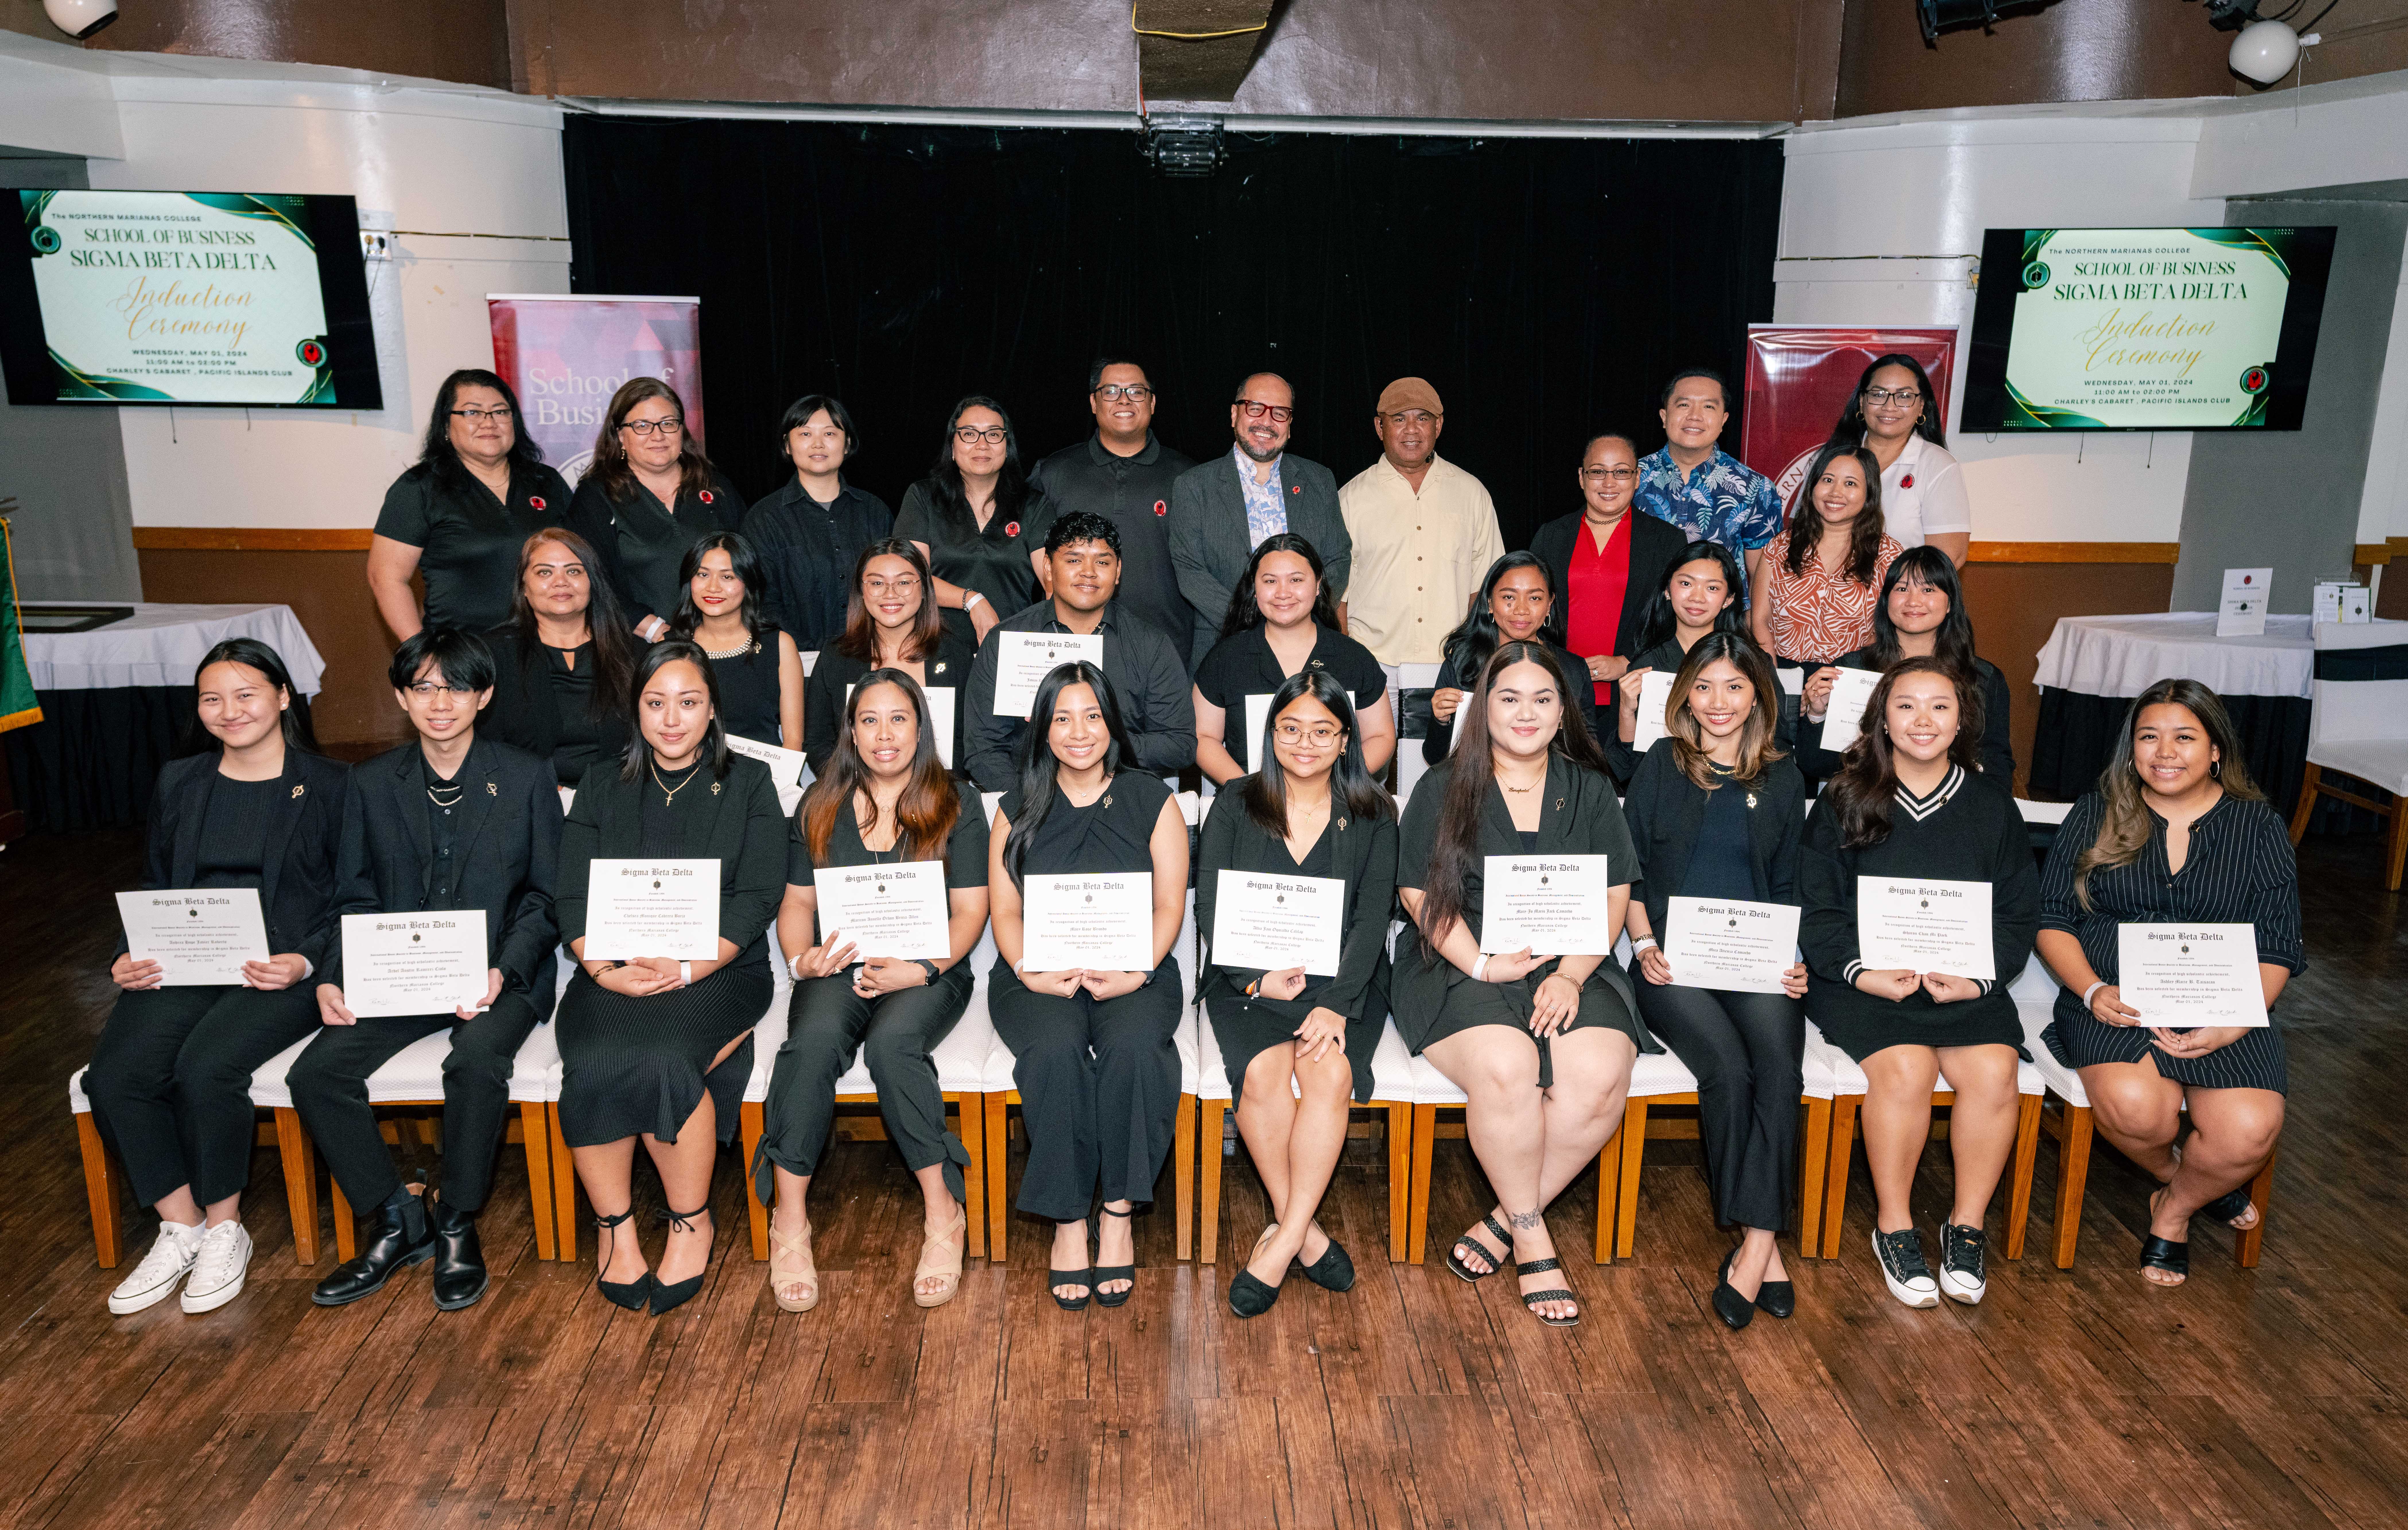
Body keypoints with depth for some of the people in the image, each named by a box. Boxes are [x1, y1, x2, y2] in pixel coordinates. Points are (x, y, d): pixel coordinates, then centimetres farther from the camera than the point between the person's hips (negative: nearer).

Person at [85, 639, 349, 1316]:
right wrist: (129, 960, 2)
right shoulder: (178, 783, 18)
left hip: (283, 970, -4)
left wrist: (305, 961, -17)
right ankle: (180, 1229, -3)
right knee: (114, 1075, -22)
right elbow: (153, 891, 20)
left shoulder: (330, 786, 4)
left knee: (205, 1067, -30)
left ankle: (225, 1230, -7)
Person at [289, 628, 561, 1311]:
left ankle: (457, 1225, -9)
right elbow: (354, 900, 11)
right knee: (316, 1071, -19)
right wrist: (332, 980, -8)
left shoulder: (527, 777, 2)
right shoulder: (372, 785, 10)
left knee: (476, 1062, -33)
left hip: (501, 976, -3)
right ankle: (400, 1220, 0)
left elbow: (544, 898, 1)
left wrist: (501, 972, -16)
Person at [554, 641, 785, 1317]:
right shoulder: (602, 786, 16)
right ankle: (615, 1227, -8)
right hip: (615, 974, 2)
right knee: (593, 1064, -29)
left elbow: (759, 896, -1)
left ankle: (692, 1223, -9)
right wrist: (605, 968, -13)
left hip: (719, 970, -2)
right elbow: (572, 897, 7)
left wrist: (686, 968, -16)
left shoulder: (749, 784, 10)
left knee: (664, 1057, -31)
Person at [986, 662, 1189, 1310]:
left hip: (1132, 972, 0)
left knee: (1134, 1044, -34)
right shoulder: (1018, 808, 13)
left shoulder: (1151, 800, 9)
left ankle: (1118, 1214, -19)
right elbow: (1004, 910, 6)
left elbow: (1170, 905, 2)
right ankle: (1067, 1222, -20)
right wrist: (1030, 971, -14)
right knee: (1056, 1048, -33)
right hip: (1039, 977, 1)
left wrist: (1136, 972, -16)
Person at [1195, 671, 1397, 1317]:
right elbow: (1210, 907, 2)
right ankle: (1306, 1232, -14)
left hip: (1341, 980, 0)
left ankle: (1282, 1241, -21)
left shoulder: (1372, 817, 6)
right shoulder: (1236, 805, 7)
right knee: (1264, 1071, -29)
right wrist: (1257, 978, -15)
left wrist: (1336, 1004, -17)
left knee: (1330, 1071, -29)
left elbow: (1371, 919, -2)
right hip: (1250, 978, 0)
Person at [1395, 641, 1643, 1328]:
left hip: (1570, 969, 2)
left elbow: (1614, 896, 8)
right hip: (1463, 966, -2)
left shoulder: (1589, 790, 14)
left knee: (1601, 1076, -28)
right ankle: (1534, 1240, -11)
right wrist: (1483, 965, -13)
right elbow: (1422, 895, 1)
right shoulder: (1443, 790, 7)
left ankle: (1505, 1221, -9)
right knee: (1505, 1066, -33)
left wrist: (1572, 974, -9)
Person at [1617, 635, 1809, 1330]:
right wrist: (1645, 945, -5)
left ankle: (1754, 1244, -25)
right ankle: (1763, 1245, -14)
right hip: (1673, 960, -2)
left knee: (1780, 1066, -28)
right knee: (1729, 1068, -28)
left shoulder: (1782, 780, 17)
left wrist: (1794, 961, 1)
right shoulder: (1661, 766, 11)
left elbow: (1787, 886, 18)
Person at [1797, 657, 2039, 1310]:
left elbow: (2018, 913, 10)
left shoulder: (1993, 806, 12)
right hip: (1864, 979, -2)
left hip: (1968, 981, 2)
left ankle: (1967, 1224, -3)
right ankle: (1894, 1227, -9)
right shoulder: (1844, 802, 6)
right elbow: (1816, 908, 2)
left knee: (1993, 1072, -25)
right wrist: (1864, 972, -14)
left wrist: (1979, 977, -8)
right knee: (1904, 1069, -28)